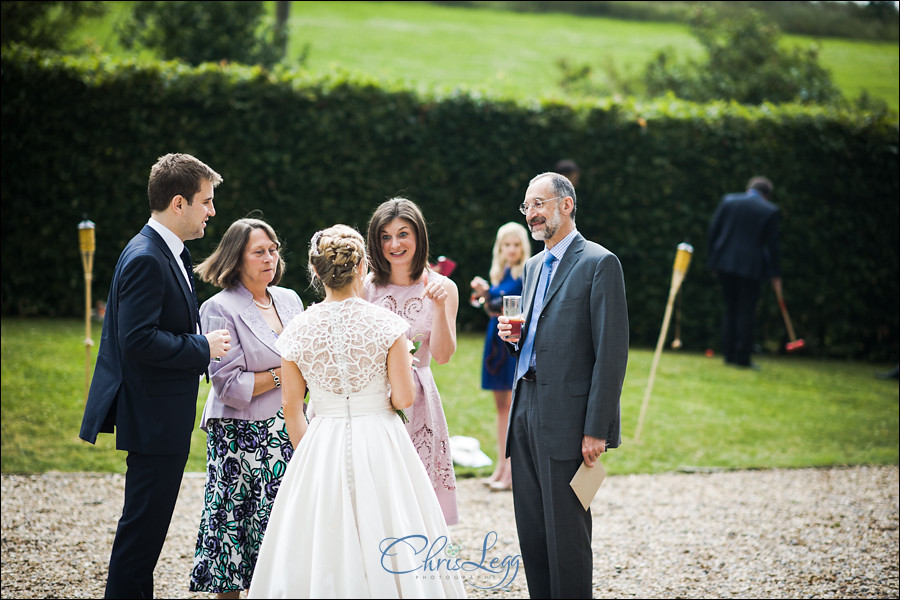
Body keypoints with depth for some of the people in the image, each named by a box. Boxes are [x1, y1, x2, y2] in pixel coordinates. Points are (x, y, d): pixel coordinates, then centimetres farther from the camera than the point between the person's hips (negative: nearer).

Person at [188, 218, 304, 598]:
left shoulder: (290, 300, 12)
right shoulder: (220, 309, -8)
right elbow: (230, 386, -14)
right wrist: (283, 374, -11)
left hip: (287, 433, 5)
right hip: (243, 437, -5)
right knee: (237, 525, -3)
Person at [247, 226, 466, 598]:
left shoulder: (298, 330, -2)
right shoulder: (386, 323, -8)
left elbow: (292, 411, 4)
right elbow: (404, 399, -8)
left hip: (321, 445, 2)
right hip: (380, 443, -2)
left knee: (322, 553, 7)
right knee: (389, 545, 7)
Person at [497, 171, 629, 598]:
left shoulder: (599, 263, -8)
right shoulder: (534, 266, 18)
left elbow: (612, 351, -13)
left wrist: (596, 430, -17)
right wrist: (514, 337, 3)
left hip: (566, 419, -8)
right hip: (525, 412, 8)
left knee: (566, 533, -3)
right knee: (531, 531, 11)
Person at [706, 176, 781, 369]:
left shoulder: (728, 201, 6)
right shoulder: (770, 211, -1)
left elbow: (712, 230, 4)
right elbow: (772, 244, -2)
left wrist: (712, 261, 11)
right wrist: (775, 275, 4)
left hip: (724, 264, 3)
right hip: (750, 266, -3)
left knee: (730, 309, 13)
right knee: (746, 312, 3)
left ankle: (728, 354, 13)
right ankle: (742, 357, 2)